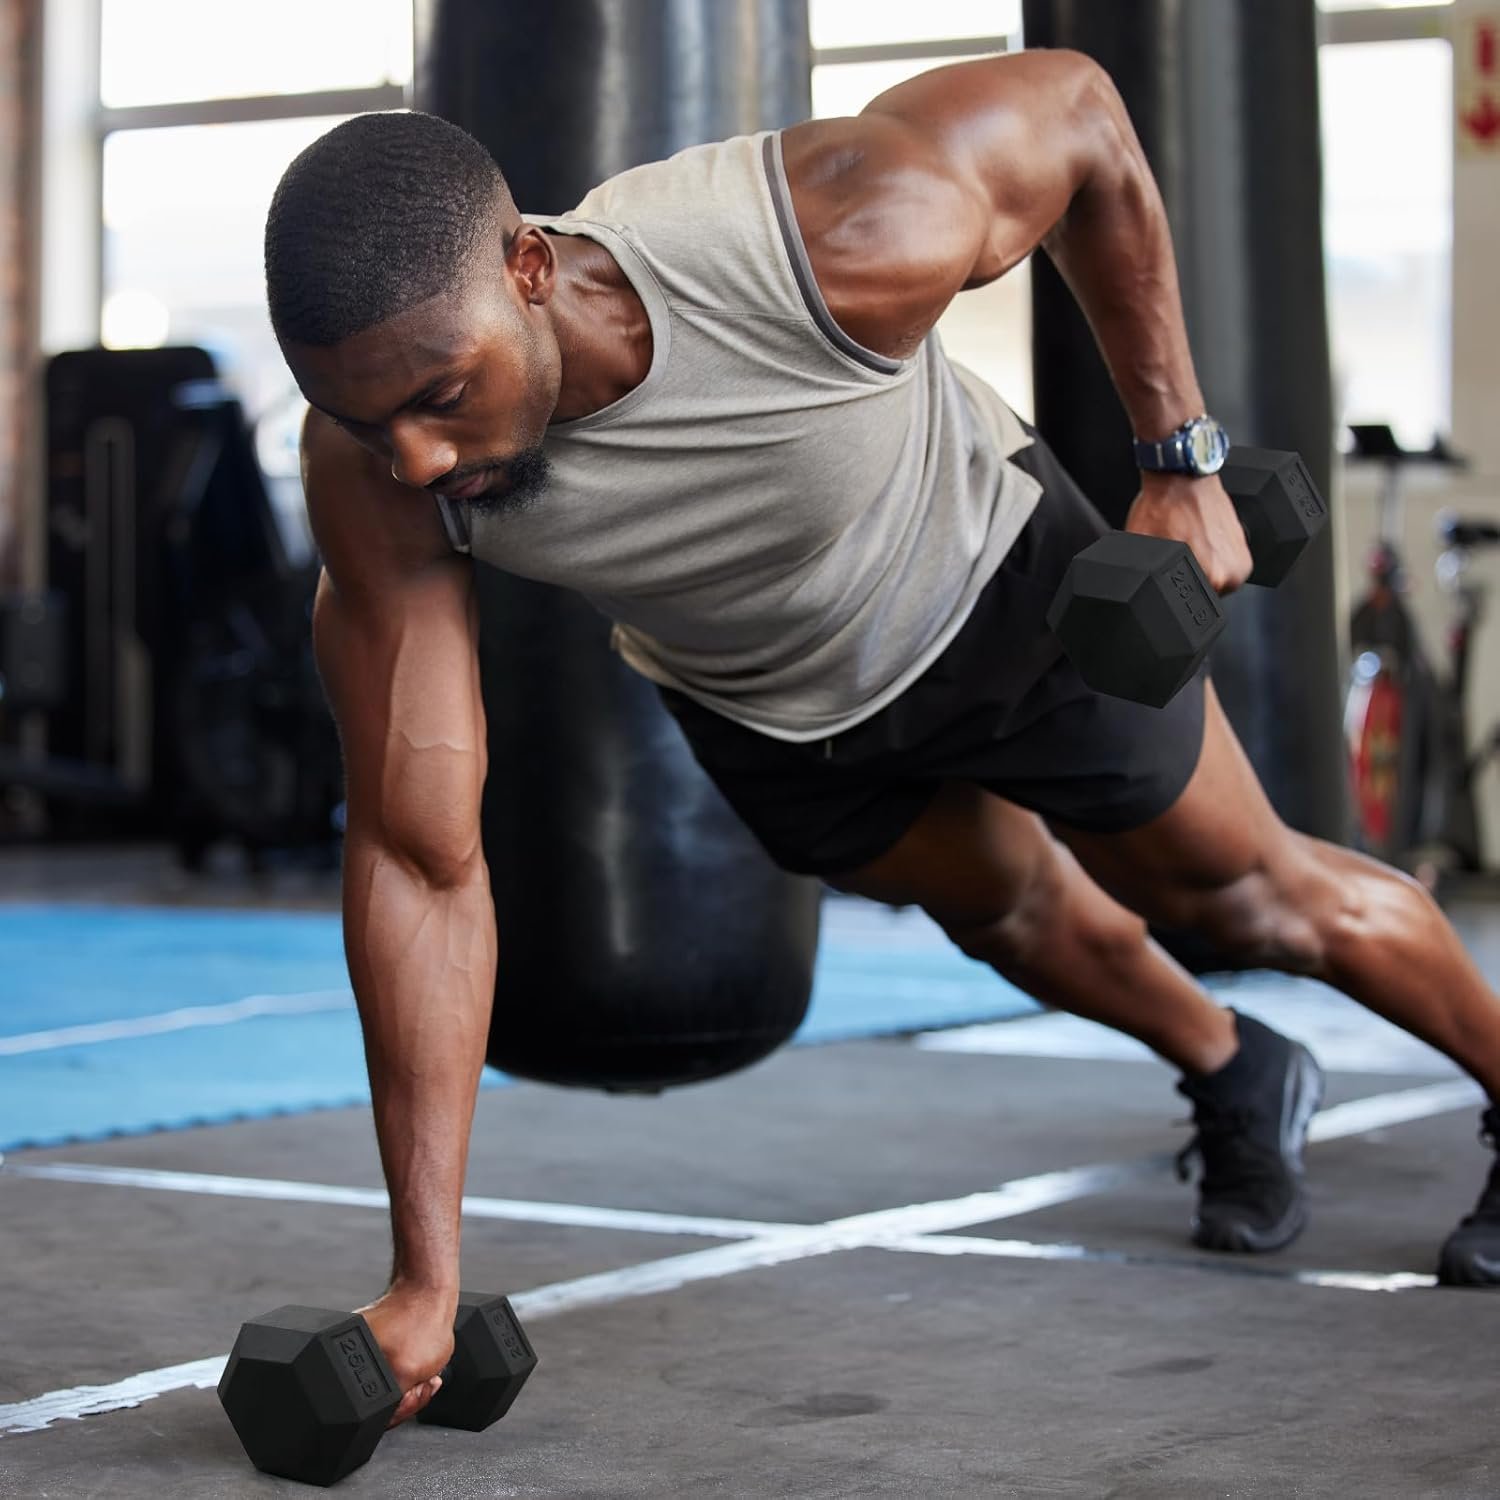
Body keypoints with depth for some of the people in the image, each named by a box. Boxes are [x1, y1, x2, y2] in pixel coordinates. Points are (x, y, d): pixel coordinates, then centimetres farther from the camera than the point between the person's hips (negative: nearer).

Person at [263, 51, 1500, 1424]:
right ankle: (1237, 1082, 58)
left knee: (1256, 896, 13)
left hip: (990, 584, -3)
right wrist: (425, 1279, -33)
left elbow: (1073, 105, -22)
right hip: (757, 713, 3)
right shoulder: (374, 470, -38)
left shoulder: (849, 243, -45)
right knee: (1001, 909, 27)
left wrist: (1181, 457, -16)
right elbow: (420, 858, -33)